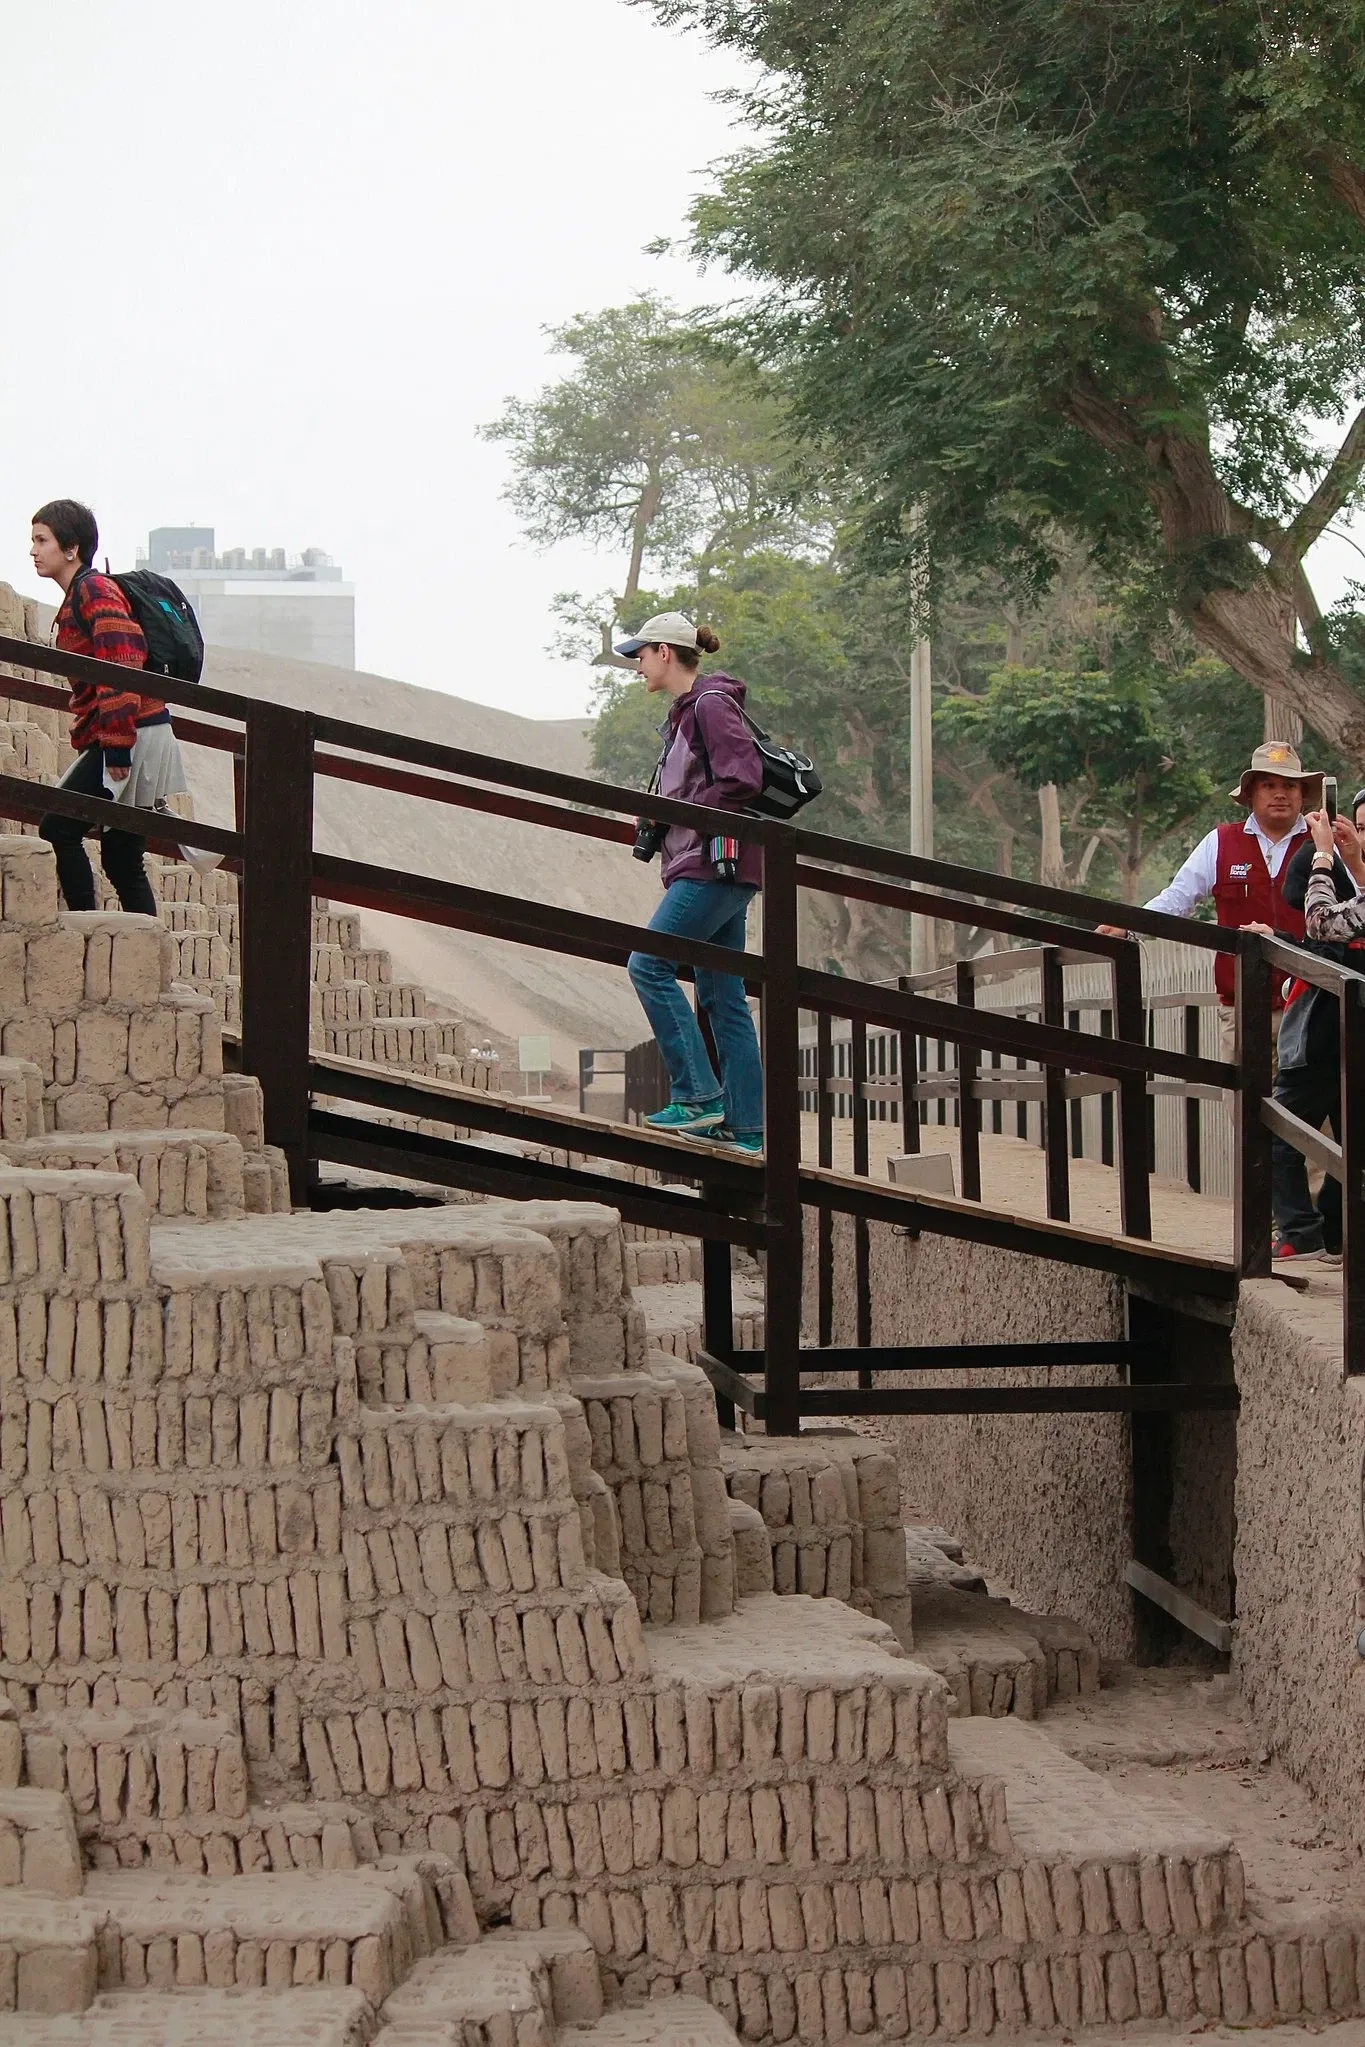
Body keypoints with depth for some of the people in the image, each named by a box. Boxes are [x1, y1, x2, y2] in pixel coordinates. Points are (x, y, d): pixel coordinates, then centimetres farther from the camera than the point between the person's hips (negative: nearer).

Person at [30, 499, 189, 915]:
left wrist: (117, 742, -23)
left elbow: (121, 664, -20)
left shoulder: (94, 590, -9)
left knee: (58, 830, -12)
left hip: (133, 738, -10)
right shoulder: (78, 595, 21)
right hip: (142, 740, 10)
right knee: (122, 858, 10)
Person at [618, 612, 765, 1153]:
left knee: (649, 964, -13)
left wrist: (680, 816, -11)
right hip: (705, 865, 10)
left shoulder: (710, 704, -9)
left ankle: (698, 1096, -15)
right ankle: (743, 1125, 5)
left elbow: (743, 780, -19)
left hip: (715, 864, -10)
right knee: (723, 997, 6)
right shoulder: (683, 713, 21)